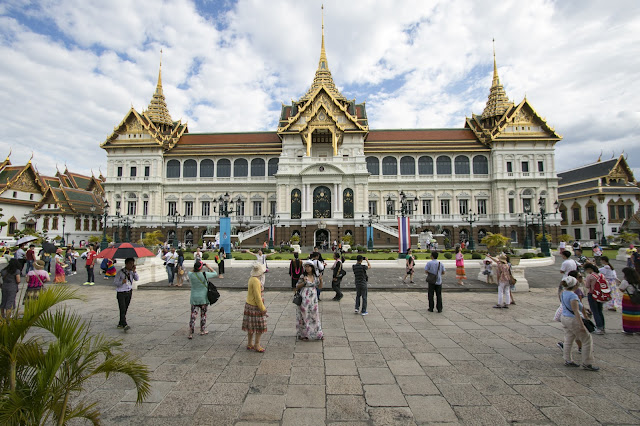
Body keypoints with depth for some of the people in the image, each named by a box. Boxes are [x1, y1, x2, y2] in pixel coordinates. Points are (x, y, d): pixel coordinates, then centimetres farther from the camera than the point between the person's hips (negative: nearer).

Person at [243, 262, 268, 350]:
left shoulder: (252, 278, 7)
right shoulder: (256, 281, -24)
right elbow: (257, 297, -23)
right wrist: (262, 308, -16)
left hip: (249, 305, 9)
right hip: (255, 307, -9)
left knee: (251, 327, 17)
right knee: (260, 327, 2)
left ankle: (249, 344, 27)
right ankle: (257, 345, 12)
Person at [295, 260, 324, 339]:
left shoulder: (315, 276, 4)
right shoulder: (303, 276, -7)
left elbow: (320, 286, 11)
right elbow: (297, 287, -3)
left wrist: (321, 279, -7)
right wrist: (304, 282, -18)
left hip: (313, 298, 4)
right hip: (305, 298, -4)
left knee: (314, 315, 9)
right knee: (304, 315, 3)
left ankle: (317, 333, 21)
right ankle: (303, 334, 17)